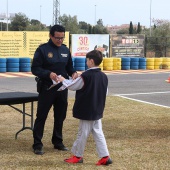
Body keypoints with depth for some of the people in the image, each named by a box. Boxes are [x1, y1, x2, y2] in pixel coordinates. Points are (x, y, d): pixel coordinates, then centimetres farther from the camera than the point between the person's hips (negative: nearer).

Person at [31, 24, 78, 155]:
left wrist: (73, 73, -6)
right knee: (41, 116, -1)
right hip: (47, 88, -5)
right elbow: (35, 68, -11)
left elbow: (69, 67, 16)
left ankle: (58, 141, 25)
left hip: (62, 88, 5)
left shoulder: (65, 50, 8)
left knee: (60, 116, 12)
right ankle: (37, 144, 5)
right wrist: (48, 74, -26)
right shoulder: (43, 50, -9)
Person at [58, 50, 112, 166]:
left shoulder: (86, 76, -18)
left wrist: (63, 80, 9)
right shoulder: (104, 76, 2)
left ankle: (78, 156, 18)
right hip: (98, 111, 7)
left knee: (83, 133, 4)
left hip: (86, 111, -6)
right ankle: (105, 156, 6)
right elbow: (105, 93, 11)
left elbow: (72, 86, -7)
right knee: (98, 133, 10)